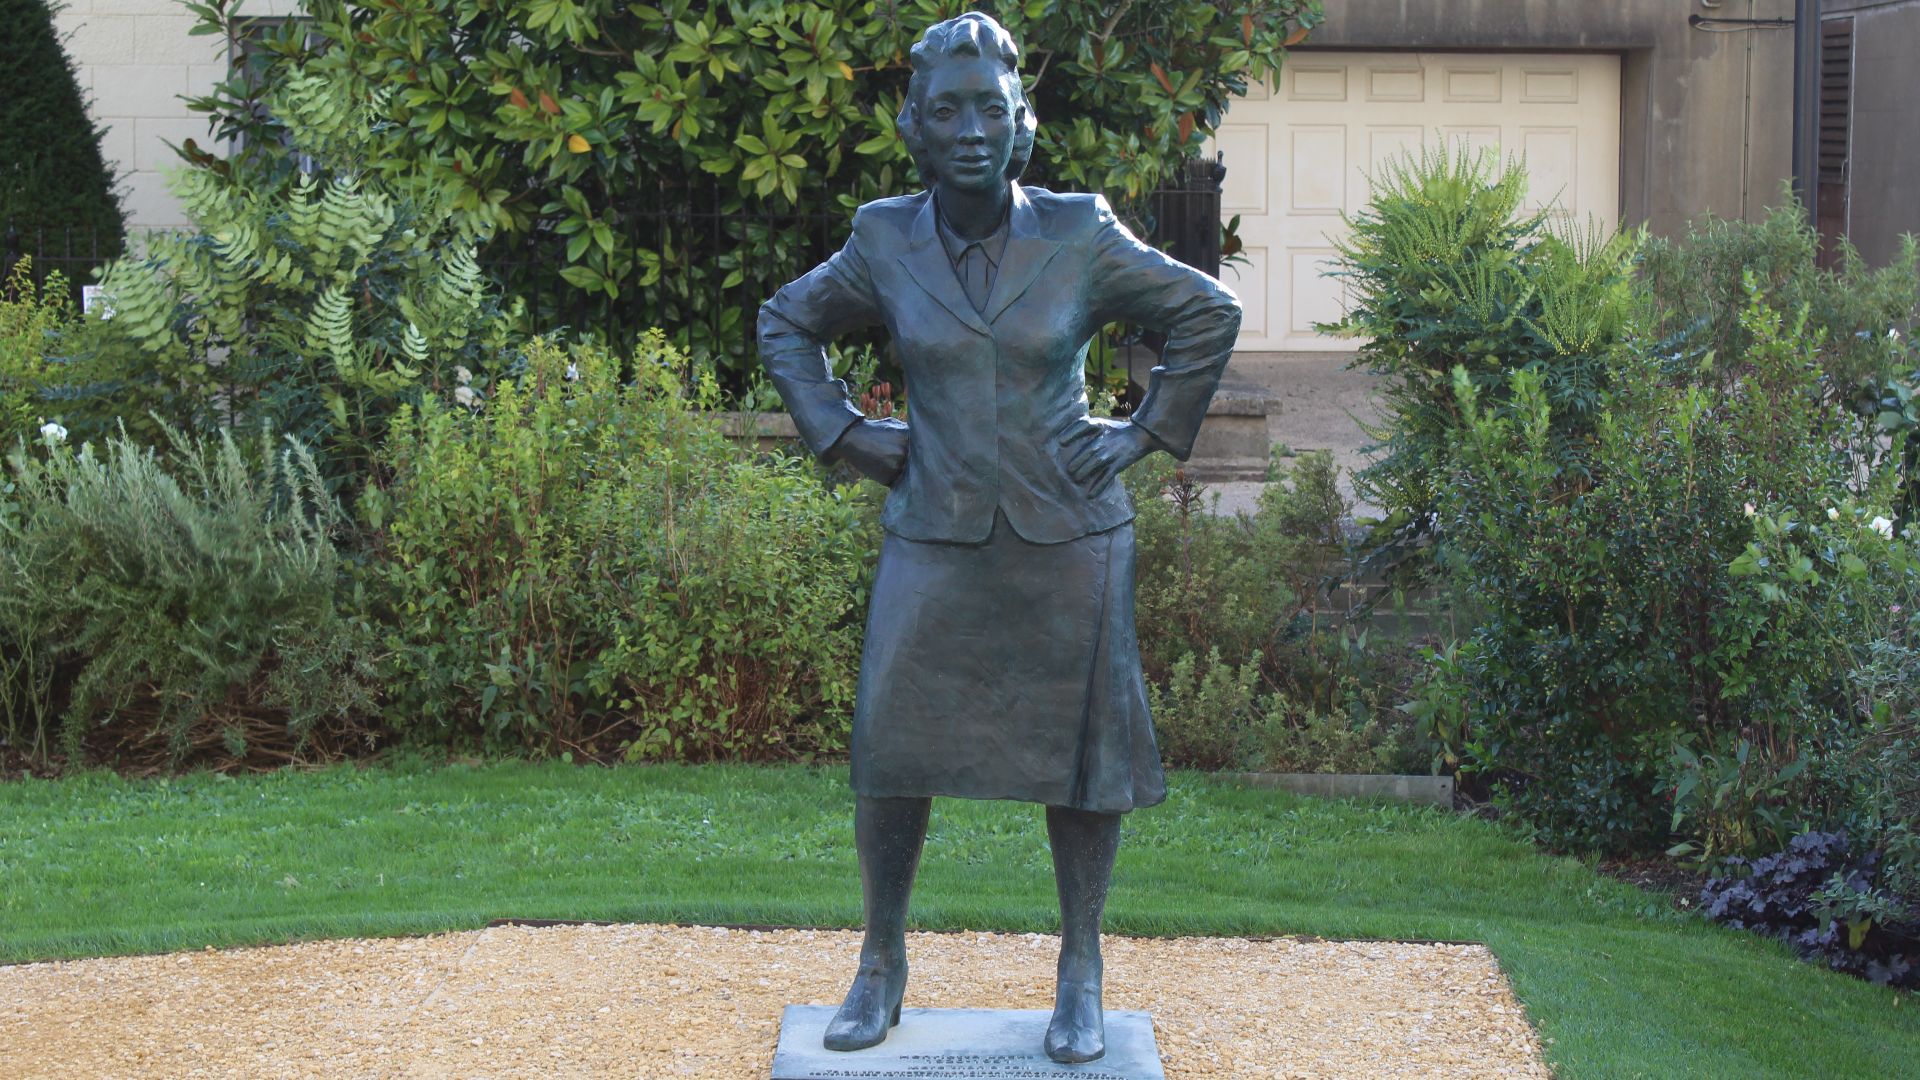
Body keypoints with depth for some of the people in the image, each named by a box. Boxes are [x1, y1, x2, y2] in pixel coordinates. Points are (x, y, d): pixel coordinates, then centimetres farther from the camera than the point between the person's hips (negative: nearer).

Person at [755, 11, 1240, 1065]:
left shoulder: (1081, 238, -5)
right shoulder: (885, 243, -1)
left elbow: (1209, 313, 7)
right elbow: (787, 322, 16)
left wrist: (1148, 431, 2)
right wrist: (841, 432, 6)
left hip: (1069, 541, -1)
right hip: (936, 542, 1)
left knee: (1080, 754, 3)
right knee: (890, 746, 0)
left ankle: (1079, 976, 18)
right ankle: (881, 966, 16)